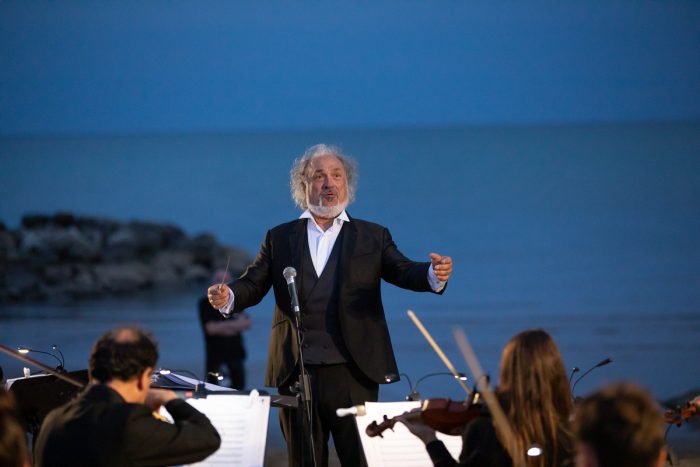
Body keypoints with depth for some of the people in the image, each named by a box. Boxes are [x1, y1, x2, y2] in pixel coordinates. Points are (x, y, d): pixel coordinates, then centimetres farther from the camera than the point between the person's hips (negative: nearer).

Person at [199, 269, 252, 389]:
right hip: (215, 353, -4)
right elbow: (211, 328, -12)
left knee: (239, 387, 2)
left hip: (235, 352, 4)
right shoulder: (205, 303, -2)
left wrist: (222, 327, -14)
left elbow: (247, 324, 1)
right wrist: (234, 324, -8)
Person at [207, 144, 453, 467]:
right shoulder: (280, 239, 14)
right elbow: (253, 284, 6)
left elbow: (403, 271, -2)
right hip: (296, 374, 1)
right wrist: (228, 297, -17)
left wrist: (434, 274, -25)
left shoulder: (373, 237, 12)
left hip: (353, 374, -1)